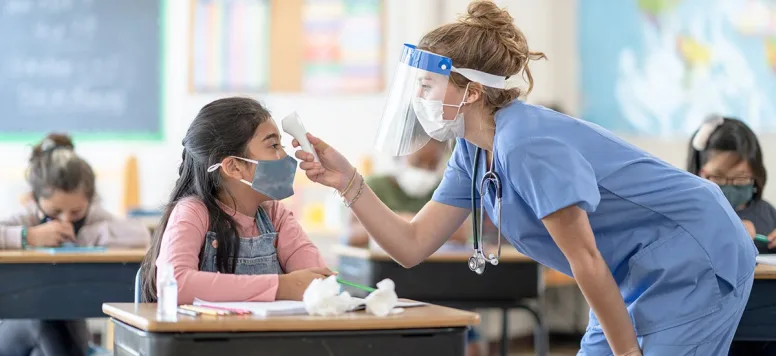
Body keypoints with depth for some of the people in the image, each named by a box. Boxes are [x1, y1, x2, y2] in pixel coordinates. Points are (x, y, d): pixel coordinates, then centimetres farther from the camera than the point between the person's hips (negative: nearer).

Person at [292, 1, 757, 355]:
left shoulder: (528, 145, -27)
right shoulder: (474, 153, 3)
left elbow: (586, 263, -21)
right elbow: (412, 246, 3)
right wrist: (348, 181, -6)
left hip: (697, 258, -9)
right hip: (638, 276, 9)